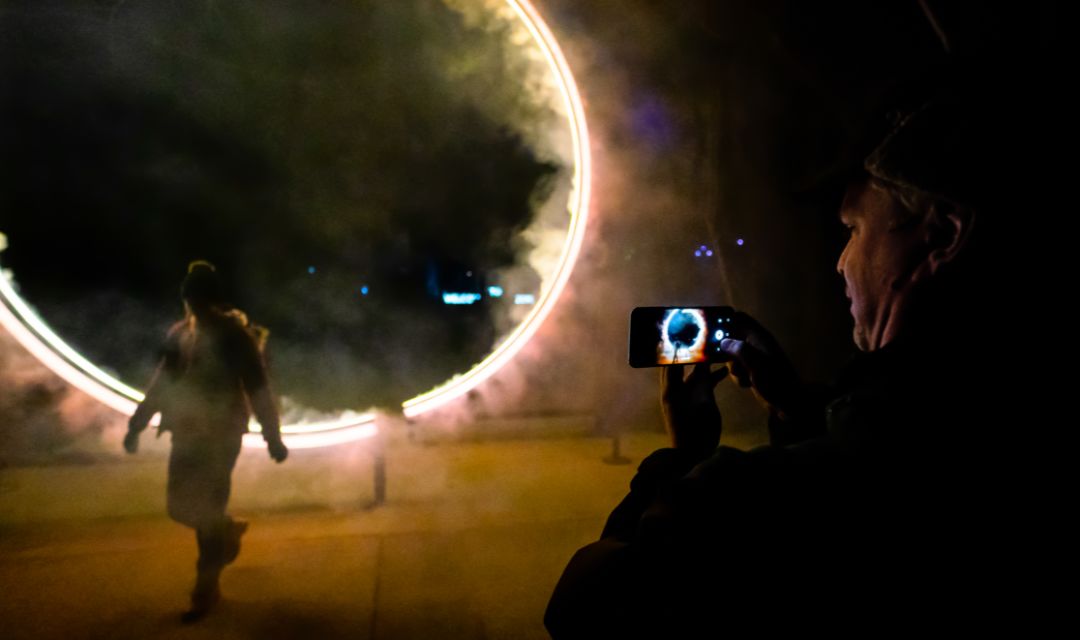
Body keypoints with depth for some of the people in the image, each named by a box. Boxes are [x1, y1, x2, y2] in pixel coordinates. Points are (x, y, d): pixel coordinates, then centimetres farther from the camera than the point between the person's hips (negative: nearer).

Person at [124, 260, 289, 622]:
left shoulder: (235, 334, -10)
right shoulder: (179, 334, 6)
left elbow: (258, 388, -11)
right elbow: (161, 384, 15)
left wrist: (273, 438, -13)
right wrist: (137, 425, 13)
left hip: (221, 434, -6)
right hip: (187, 433, 6)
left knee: (206, 511, -5)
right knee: (181, 507, 11)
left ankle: (206, 589, 10)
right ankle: (230, 531, 41)